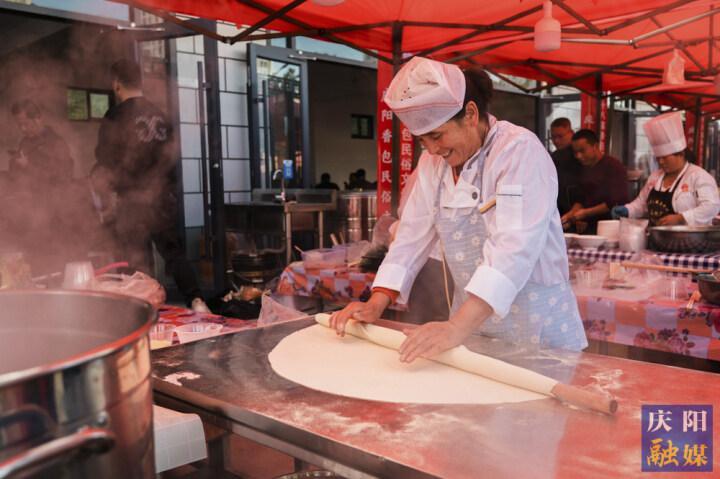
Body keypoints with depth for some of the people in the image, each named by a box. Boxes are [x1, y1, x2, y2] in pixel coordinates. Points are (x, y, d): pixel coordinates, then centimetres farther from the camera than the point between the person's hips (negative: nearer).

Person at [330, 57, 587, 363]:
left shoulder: (520, 151, -20)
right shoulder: (433, 162, 2)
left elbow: (514, 248, -31)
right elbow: (414, 236, 2)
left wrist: (457, 328, -40)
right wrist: (376, 304, -9)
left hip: (535, 326, -5)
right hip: (472, 317, 6)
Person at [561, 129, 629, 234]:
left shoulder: (614, 166, -8)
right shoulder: (584, 168, 14)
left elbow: (614, 203, -13)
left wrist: (585, 213, -15)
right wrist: (570, 215, -2)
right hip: (588, 228, 6)